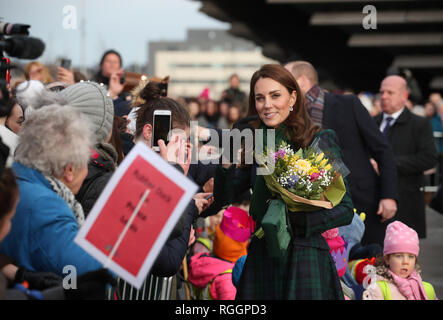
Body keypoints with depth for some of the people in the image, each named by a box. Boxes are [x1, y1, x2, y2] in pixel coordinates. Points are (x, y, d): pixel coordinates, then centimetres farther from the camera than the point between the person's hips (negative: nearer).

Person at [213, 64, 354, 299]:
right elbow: (223, 198, 9)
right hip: (261, 259, 4)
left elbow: (345, 209, -8)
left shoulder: (320, 141, -6)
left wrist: (296, 220, -21)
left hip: (305, 258, -4)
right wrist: (227, 162, -9)